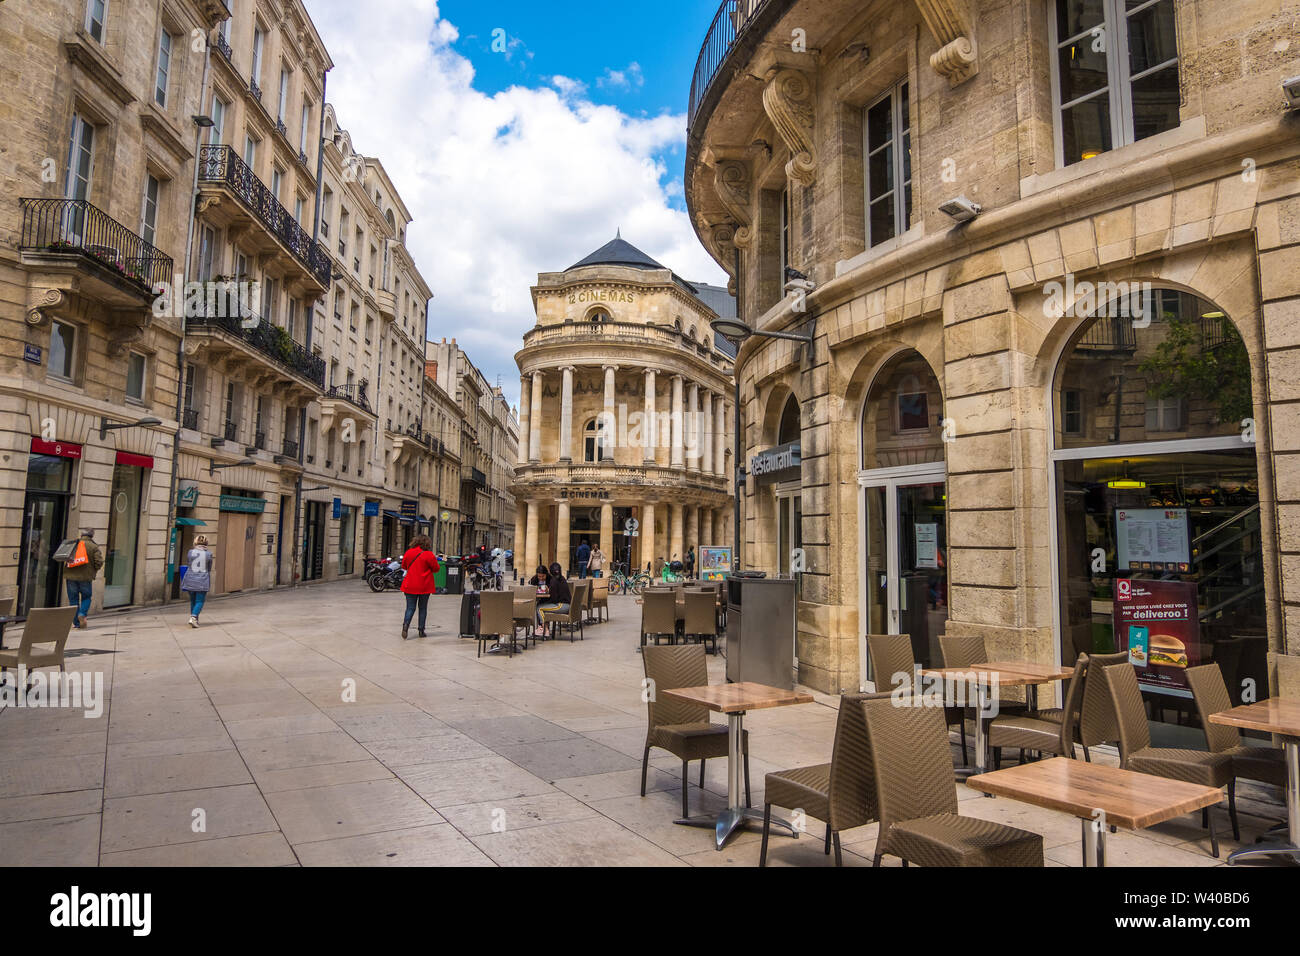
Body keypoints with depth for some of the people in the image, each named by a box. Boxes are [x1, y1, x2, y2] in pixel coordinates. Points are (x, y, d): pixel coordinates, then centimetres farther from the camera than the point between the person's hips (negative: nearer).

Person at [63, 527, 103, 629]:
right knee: (86, 598, 13)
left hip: (70, 576, 2)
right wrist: (93, 571, 10)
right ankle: (82, 614, -12)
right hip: (86, 577, -2)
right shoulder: (94, 547, -1)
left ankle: (76, 623, 7)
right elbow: (99, 562, -8)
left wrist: (64, 574, 16)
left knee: (73, 599, 8)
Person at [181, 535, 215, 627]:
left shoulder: (190, 552, -4)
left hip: (190, 580, 2)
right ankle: (193, 617, -17)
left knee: (193, 600, 17)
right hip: (202, 581, -2)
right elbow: (209, 569, 2)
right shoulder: (209, 554, -6)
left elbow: (188, 563, 12)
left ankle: (195, 619, 21)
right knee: (199, 601, 2)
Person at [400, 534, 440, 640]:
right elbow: (436, 569, -3)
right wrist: (435, 560, 13)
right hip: (424, 586, -2)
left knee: (410, 607, 7)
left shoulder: (408, 553, 0)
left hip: (410, 586, 2)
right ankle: (421, 630, 12)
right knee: (423, 608, 10)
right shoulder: (429, 555, -12)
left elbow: (404, 567, 14)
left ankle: (406, 624, -17)